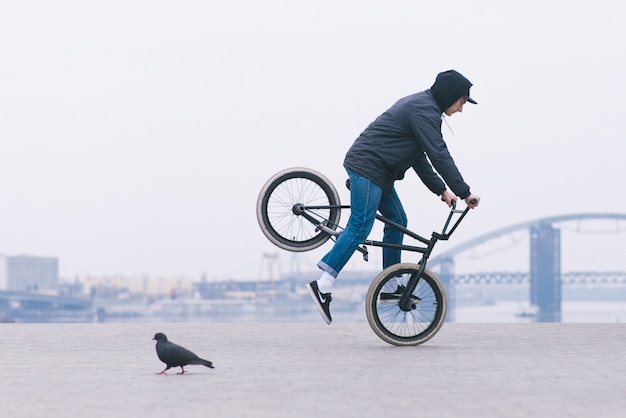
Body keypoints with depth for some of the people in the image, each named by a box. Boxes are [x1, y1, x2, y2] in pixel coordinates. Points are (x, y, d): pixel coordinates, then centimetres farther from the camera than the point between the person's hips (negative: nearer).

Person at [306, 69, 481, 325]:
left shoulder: (420, 105, 21)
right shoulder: (424, 110, -13)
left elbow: (419, 157, 23)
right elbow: (439, 155, -19)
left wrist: (441, 190, 19)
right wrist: (464, 192, -15)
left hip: (377, 170, 11)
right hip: (367, 167, -11)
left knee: (397, 222, 12)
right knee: (360, 227, -15)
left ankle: (390, 288, 17)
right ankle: (322, 286, -19)